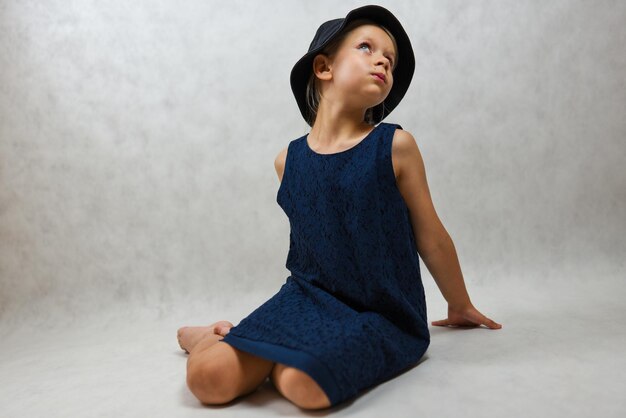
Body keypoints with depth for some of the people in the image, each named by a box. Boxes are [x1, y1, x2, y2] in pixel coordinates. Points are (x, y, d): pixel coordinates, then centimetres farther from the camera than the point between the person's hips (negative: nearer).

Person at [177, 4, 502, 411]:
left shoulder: (395, 146, -8)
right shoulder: (289, 160, 2)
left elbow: (431, 237, 2)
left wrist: (460, 306, 14)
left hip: (381, 315, -2)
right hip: (308, 299, 3)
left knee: (304, 385, -31)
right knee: (209, 379, -16)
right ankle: (210, 337, 18)